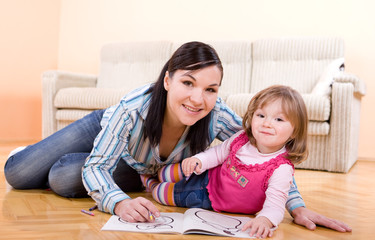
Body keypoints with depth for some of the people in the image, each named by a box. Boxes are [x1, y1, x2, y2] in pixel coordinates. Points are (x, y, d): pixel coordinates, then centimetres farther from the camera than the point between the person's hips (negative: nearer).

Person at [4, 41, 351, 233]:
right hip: (104, 130, -1)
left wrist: (297, 206, -35)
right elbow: (96, 166, -32)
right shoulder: (132, 109, -41)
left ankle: (62, 165, 24)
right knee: (17, 174, -2)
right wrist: (119, 203, -53)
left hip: (139, 172, 2)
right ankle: (34, 156, 36)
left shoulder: (217, 117, -37)